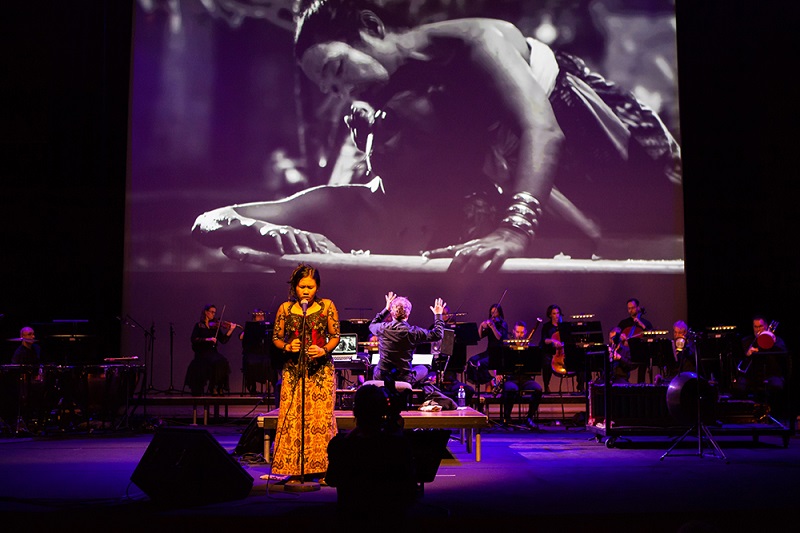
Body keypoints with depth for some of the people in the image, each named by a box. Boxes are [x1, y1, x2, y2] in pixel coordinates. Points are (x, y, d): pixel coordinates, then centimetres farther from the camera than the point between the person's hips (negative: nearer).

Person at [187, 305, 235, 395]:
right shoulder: (199, 325, 6)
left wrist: (231, 330, -6)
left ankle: (219, 387, -19)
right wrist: (207, 339, -18)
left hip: (213, 352, 3)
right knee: (216, 362, -32)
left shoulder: (215, 326, 14)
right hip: (202, 353, -3)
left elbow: (223, 340, 5)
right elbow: (194, 339, -7)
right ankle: (213, 387, -18)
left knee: (223, 361, -28)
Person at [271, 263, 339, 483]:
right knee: (292, 417, -3)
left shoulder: (327, 306, 1)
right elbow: (276, 338, 9)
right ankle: (295, 471, 7)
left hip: (321, 368, -1)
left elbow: (335, 336, 4)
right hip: (293, 369, 1)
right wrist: (287, 346, -11)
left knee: (321, 417, -4)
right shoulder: (285, 308, 3)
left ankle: (320, 468, 7)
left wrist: (324, 350, -15)